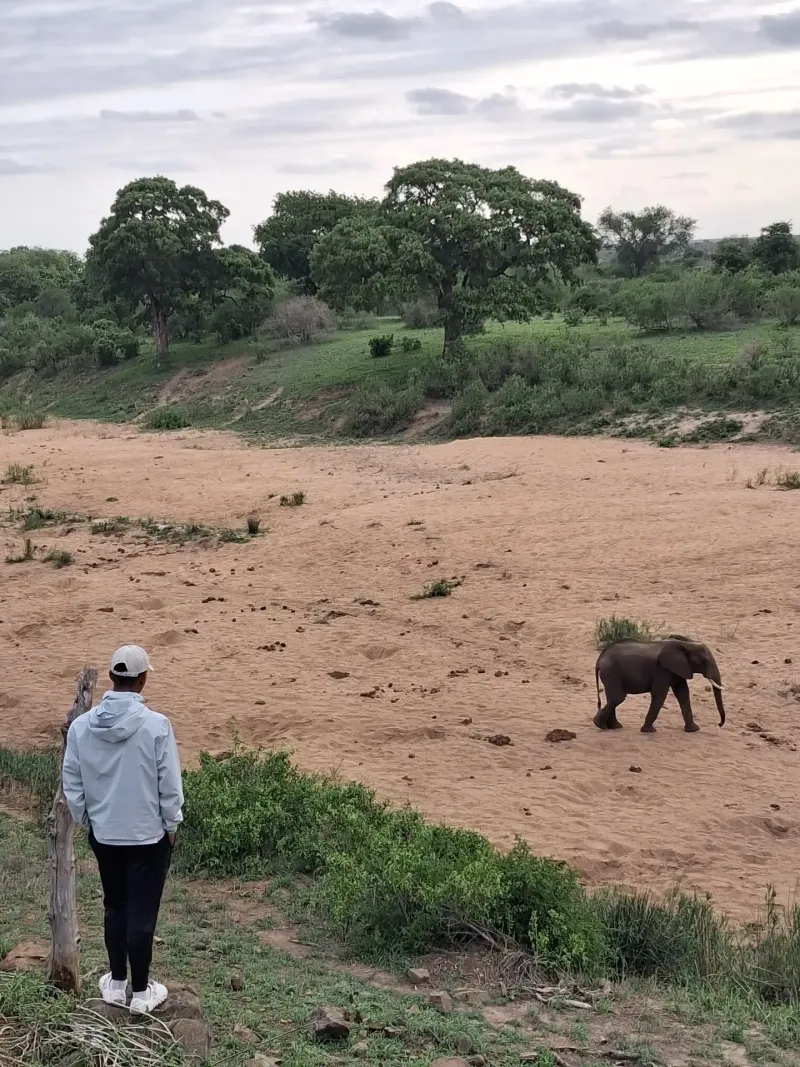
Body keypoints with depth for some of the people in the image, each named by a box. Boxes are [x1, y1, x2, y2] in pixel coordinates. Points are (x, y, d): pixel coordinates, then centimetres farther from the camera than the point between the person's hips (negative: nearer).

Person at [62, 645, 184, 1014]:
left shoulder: (81, 725, -9)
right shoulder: (156, 725, -20)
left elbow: (72, 784, 0)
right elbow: (170, 785, -14)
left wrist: (86, 820, 16)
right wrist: (171, 825, 2)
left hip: (103, 835, 4)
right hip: (148, 836, -4)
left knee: (115, 908, 20)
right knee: (142, 914, 7)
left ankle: (116, 983, 32)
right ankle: (140, 992, 18)